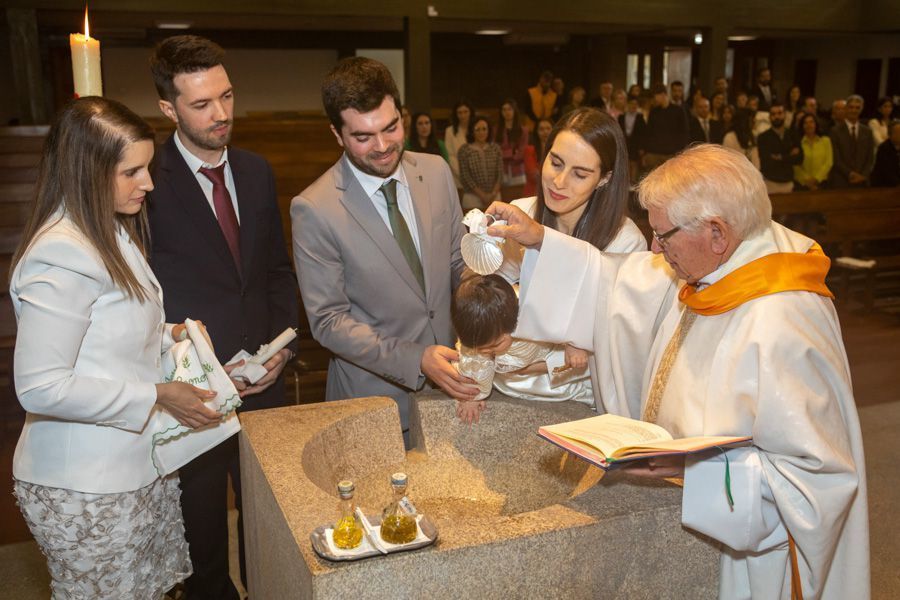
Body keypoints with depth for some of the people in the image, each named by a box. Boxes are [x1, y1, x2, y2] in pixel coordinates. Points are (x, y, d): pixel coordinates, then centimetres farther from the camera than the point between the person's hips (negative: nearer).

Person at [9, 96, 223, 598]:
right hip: (86, 491, -8)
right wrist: (156, 396, -21)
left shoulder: (110, 232, 6)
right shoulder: (61, 257, -24)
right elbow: (40, 387, -24)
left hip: (139, 462, 8)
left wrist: (166, 335, 0)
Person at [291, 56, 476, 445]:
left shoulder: (436, 172, -2)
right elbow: (328, 320, -15)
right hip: (375, 397, -4)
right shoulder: (313, 210, -17)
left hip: (451, 383, 5)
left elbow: (458, 261, 6)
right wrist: (416, 359, -25)